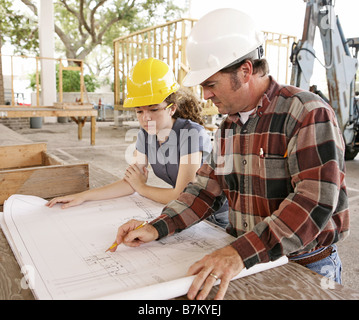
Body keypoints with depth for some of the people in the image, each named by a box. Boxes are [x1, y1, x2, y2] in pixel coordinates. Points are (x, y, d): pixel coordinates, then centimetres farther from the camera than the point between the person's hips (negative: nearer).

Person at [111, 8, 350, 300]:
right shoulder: (229, 125, 6)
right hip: (248, 262, 6)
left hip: (306, 268, -5)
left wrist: (242, 253, -34)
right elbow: (208, 187, 6)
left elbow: (315, 203, -27)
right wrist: (157, 228, -6)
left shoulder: (308, 114, -18)